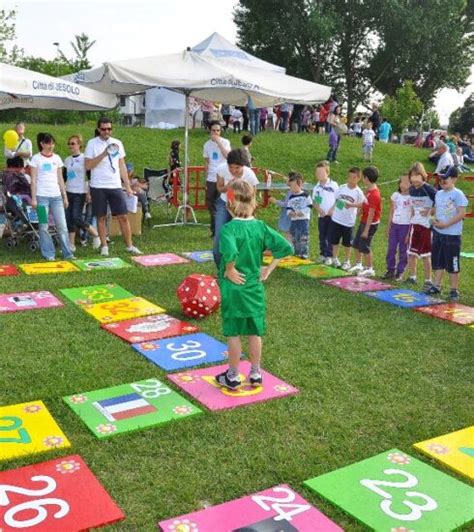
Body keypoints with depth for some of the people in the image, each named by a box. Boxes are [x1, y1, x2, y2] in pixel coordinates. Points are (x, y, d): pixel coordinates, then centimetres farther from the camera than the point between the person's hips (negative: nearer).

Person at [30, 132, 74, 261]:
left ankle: (67, 253, 4)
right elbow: (33, 180, -1)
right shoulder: (36, 158, 1)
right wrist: (33, 198, -7)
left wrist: (65, 197, 11)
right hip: (42, 196, -3)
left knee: (62, 226, -1)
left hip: (56, 196, 3)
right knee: (44, 227, 0)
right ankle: (48, 254, 7)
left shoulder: (57, 158, 11)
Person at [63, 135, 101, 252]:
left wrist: (89, 193, -12)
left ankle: (95, 234, 8)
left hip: (80, 193, -6)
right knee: (69, 219, 3)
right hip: (68, 192, 6)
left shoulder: (85, 158, -4)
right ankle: (71, 245, 10)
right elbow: (64, 177, 18)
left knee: (77, 218, -13)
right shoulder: (67, 160, 12)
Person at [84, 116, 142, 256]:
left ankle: (129, 246, 10)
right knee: (101, 217, 5)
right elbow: (88, 166, -10)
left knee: (123, 216, 1)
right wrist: (104, 154, -19)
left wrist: (128, 186, 9)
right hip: (98, 187, -2)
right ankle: (104, 246, 16)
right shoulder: (92, 144, -2)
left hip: (115, 186, 3)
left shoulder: (117, 143, 9)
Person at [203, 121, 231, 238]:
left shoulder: (225, 142, -2)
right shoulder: (207, 145, 10)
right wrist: (206, 179, 11)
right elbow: (206, 163, 14)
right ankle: (215, 230, 18)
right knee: (211, 204, 7)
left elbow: (227, 155, -20)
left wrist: (218, 142, -21)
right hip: (211, 179, 4)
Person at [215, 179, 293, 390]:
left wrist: (229, 270, -20)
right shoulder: (260, 226, -3)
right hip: (255, 287, 4)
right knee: (255, 332, 15)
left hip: (234, 287, -4)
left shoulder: (229, 228, -18)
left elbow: (230, 252, -38)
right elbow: (286, 248, -4)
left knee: (233, 333, 9)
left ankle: (233, 377, 21)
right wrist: (268, 269, 1)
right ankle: (255, 374, 27)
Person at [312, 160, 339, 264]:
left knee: (330, 236, 1)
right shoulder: (316, 187, 5)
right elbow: (314, 201, 7)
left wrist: (332, 210, -13)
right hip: (321, 215, 4)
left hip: (332, 215, -3)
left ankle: (329, 256, 8)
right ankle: (322, 254, 21)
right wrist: (319, 209, -10)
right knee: (322, 236, 10)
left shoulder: (334, 185, -5)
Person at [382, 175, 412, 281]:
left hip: (405, 226, -4)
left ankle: (400, 272, 12)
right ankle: (390, 270, 17)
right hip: (394, 225, 4)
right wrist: (389, 226, 9)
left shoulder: (411, 198, -7)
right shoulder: (395, 195, 7)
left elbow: (413, 216, -7)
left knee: (403, 250, 3)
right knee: (391, 249, 6)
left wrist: (409, 232, -10)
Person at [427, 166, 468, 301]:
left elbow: (461, 213, -16)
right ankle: (436, 287, 25)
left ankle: (454, 290, 10)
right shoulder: (439, 194, 11)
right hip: (438, 233, 7)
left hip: (452, 235, -7)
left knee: (452, 265, 0)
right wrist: (434, 220, 0)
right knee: (437, 262, 14)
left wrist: (445, 224, -19)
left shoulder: (458, 194, -12)